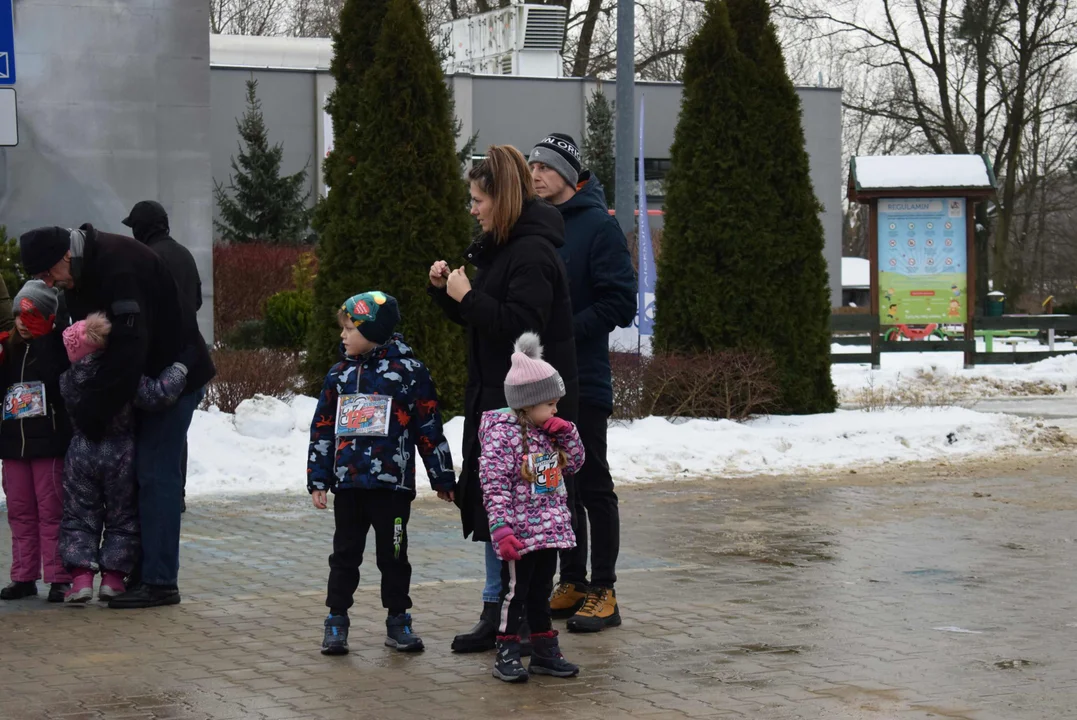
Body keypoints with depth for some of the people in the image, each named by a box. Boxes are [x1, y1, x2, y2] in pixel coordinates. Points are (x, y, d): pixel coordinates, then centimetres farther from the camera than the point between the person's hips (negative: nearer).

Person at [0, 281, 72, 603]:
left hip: (49, 443, -6)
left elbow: (55, 376, -19)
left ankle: (59, 577, 0)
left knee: (52, 511, -4)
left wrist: (39, 336, -21)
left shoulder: (57, 346, -3)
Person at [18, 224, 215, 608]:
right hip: (145, 378, 9)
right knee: (149, 473, 11)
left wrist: (91, 413, -25)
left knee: (155, 473, -10)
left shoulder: (119, 266, -27)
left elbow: (128, 349, -30)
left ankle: (160, 582, -8)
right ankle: (144, 573, 16)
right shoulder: (79, 271, 4)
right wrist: (86, 407, 2)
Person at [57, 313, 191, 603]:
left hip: (81, 454, 2)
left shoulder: (67, 381, -8)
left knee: (79, 516, 12)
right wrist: (179, 369, -12)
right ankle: (113, 577, 9)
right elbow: (159, 394, -24)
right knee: (121, 517, 12)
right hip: (120, 456, -2)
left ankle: (81, 576, 2)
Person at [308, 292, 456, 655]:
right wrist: (317, 479, 8)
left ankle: (398, 620, 17)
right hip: (347, 484, 4)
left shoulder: (408, 371, -3)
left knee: (393, 554, 6)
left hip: (392, 484, -3)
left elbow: (430, 429, 0)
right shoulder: (339, 375, 9)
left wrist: (443, 478, 3)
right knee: (345, 553, 9)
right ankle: (336, 620, 17)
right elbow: (322, 430, 13)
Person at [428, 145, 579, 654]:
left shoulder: (533, 253, -16)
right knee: (491, 502, 12)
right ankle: (496, 610, 20)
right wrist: (445, 289, 6)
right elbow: (479, 318, 21)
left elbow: (520, 324, -24)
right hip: (495, 395, 10)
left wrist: (468, 296, -17)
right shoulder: (499, 247, 15)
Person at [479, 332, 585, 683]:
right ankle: (507, 654, 10)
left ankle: (545, 651, 24)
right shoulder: (502, 434, -16)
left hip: (550, 531, 8)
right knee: (514, 592, 1)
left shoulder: (547, 433, 9)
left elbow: (573, 463, 20)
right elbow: (494, 486, -20)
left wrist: (567, 433, 2)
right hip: (519, 535, -7)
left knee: (541, 593, 15)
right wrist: (501, 529, -25)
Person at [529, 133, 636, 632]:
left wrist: (566, 329, -19)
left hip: (583, 382, -7)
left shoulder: (598, 226, -8)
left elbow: (620, 304, -14)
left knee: (593, 486, -2)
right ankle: (572, 583, 21)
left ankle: (603, 592, 4)